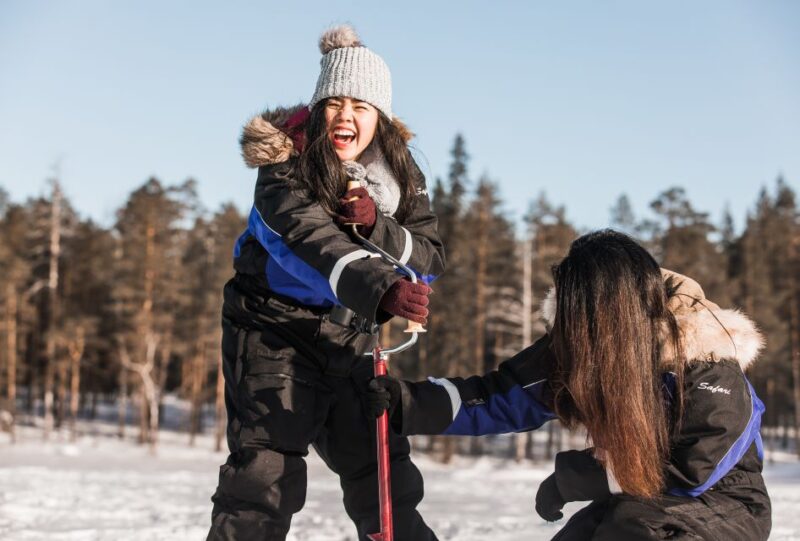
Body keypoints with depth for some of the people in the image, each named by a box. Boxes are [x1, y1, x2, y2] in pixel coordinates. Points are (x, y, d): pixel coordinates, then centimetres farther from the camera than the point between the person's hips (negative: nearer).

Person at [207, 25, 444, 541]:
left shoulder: (399, 172, -3)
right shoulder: (287, 165, -19)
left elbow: (431, 257, -8)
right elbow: (315, 238, -37)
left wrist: (377, 224, -27)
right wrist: (382, 287, -55)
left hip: (349, 332, 5)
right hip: (274, 325, -4)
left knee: (381, 463, 8)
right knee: (267, 467, -11)